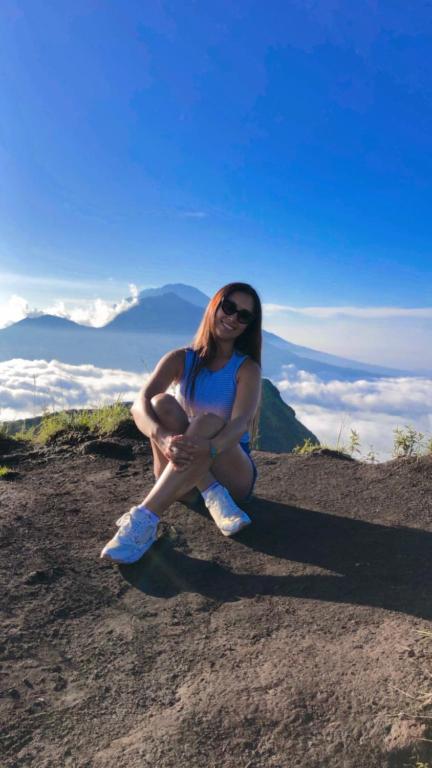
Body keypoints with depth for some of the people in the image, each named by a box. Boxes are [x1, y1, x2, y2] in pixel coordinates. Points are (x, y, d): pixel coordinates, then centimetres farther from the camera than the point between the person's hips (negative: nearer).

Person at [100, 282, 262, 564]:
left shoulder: (247, 368, -4)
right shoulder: (181, 359, 0)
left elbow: (240, 423, -23)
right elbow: (140, 405, -18)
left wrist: (207, 448, -46)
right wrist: (163, 438, -41)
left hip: (232, 473, -2)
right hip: (181, 471, 2)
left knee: (209, 422, -34)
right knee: (162, 404, -24)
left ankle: (145, 518, -40)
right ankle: (212, 496, -28)